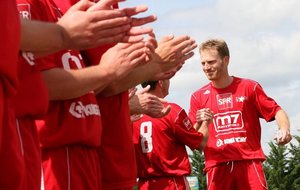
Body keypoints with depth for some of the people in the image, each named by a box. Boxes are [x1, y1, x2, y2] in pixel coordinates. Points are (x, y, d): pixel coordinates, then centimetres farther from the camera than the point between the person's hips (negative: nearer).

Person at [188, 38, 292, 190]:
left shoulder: (249, 87, 5)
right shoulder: (198, 97, 9)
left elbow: (276, 111, 6)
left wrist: (284, 129, -15)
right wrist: (200, 123, -13)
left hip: (249, 161, -1)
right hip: (217, 165, 1)